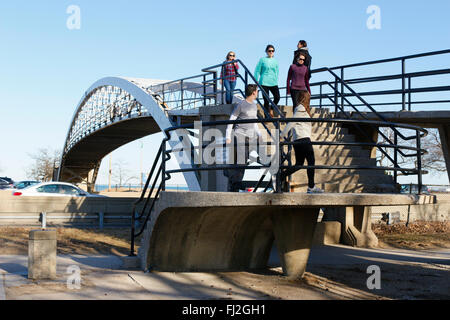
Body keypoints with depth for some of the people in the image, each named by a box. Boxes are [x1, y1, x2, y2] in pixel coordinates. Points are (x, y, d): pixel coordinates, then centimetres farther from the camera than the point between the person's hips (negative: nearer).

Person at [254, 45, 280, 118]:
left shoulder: (275, 61, 11)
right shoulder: (262, 60, 2)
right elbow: (257, 71, 4)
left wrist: (276, 80, 15)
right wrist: (256, 81, 0)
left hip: (273, 83, 3)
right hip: (264, 82, -3)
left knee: (277, 97, -14)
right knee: (266, 100, -2)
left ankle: (271, 109, 13)